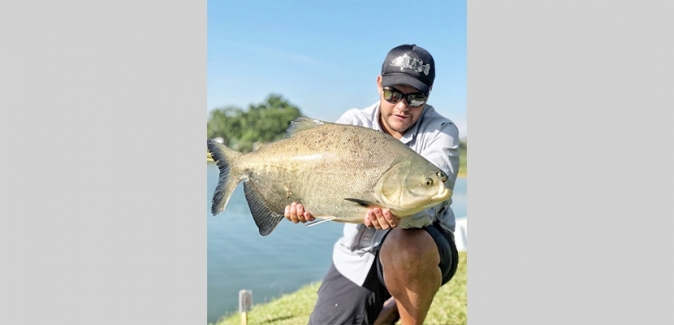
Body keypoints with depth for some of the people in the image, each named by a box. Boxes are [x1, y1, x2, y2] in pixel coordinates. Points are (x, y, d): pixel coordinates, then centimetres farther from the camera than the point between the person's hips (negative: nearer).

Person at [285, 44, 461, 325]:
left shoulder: (441, 132, -12)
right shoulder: (354, 123, -3)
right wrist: (302, 202, -39)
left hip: (422, 249, -3)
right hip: (357, 257, 4)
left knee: (405, 246, -38)